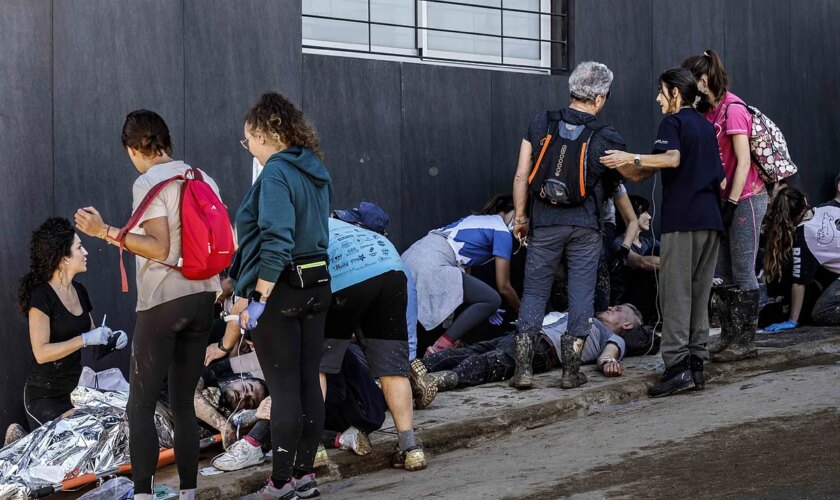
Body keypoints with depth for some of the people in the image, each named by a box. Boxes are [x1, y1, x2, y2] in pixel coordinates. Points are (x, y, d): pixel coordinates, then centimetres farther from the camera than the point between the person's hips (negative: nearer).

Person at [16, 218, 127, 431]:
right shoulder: (41, 297, -17)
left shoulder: (79, 290, 6)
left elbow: (90, 335, 18)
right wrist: (85, 339, -26)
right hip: (45, 396, -7)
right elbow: (41, 353, -24)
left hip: (75, 388, 7)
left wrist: (110, 338, -2)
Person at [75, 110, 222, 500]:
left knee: (140, 405, -3)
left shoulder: (147, 183, -9)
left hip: (162, 302, -6)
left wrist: (106, 232, -18)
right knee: (184, 404, 10)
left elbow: (160, 248, -17)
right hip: (202, 298, 6)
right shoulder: (204, 180, 10)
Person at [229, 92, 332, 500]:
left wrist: (257, 298, -20)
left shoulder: (276, 173, -15)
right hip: (316, 286, 8)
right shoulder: (315, 171, 11)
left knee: (284, 388, -3)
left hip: (280, 290, -8)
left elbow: (276, 241, -23)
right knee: (308, 383, 10)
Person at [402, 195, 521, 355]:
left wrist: (482, 307, 33)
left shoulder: (477, 220, 29)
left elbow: (464, 269, 29)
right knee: (492, 301, -6)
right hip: (431, 266, -10)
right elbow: (504, 287, 5)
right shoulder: (502, 233, 3)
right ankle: (440, 348, -10)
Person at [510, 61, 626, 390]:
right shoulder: (606, 139, -4)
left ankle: (523, 369, 4)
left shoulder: (541, 123, 0)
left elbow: (522, 175, 1)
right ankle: (571, 371, 9)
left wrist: (520, 218, 9)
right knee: (581, 295, 7)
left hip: (545, 224, 1)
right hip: (585, 227, -1)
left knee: (534, 292, 9)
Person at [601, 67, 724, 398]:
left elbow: (672, 158, -21)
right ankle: (696, 363, 9)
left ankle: (677, 365, -16)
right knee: (700, 294, 9)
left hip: (682, 219, -7)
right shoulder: (707, 126, 22)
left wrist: (630, 159, -25)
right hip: (711, 220, 7)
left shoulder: (672, 122, -1)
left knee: (677, 294, -9)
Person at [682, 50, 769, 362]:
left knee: (743, 273, -4)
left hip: (745, 199, -8)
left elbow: (743, 161, -16)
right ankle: (729, 337, 16)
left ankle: (745, 342, 1)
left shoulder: (733, 108, -13)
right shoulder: (708, 111, 11)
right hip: (724, 200, 8)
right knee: (724, 274, 9)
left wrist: (731, 205, -17)